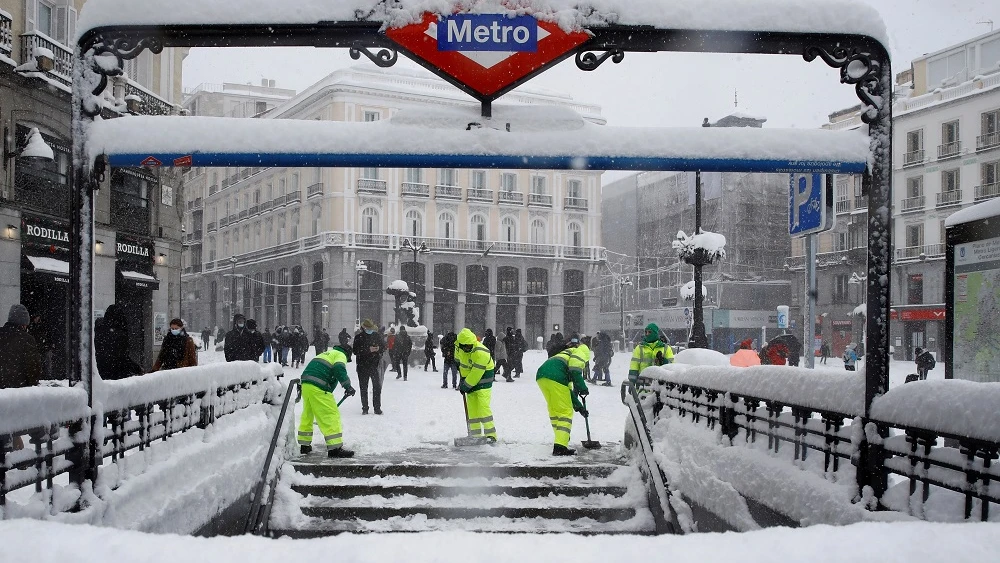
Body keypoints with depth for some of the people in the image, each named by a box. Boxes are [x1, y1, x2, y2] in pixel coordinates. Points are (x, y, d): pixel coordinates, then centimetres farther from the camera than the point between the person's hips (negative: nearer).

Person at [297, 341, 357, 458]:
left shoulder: (326, 354, 32)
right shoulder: (341, 355, 8)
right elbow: (339, 369, -14)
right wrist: (347, 385, -14)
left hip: (305, 384, 9)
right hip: (318, 388, -9)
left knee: (307, 415, 20)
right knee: (331, 415, -6)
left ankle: (304, 445, 29)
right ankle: (335, 448, -9)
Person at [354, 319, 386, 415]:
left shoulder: (377, 336, 6)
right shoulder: (358, 338, -2)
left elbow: (384, 346, 10)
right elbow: (356, 351, -12)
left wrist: (379, 349, -14)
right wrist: (368, 350, -22)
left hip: (375, 365, 2)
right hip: (363, 366, -2)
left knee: (377, 387, 1)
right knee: (363, 388, 4)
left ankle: (377, 408, 8)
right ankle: (365, 408, 11)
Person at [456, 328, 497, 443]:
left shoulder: (481, 353, -30)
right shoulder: (458, 347, -7)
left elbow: (476, 374, -27)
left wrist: (465, 386, -19)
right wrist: (463, 378, 12)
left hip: (483, 376, -7)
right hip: (470, 377, 7)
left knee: (483, 406, -16)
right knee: (472, 407, 4)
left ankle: (491, 435, -14)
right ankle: (476, 435, 9)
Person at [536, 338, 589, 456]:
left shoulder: (564, 355, 41)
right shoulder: (579, 352, 19)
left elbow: (567, 389, 39)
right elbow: (574, 369, -6)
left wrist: (578, 406, 41)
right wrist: (582, 387, 0)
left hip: (540, 376, 8)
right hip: (555, 378, -8)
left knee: (554, 410, 22)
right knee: (566, 412, -1)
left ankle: (561, 439, 30)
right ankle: (560, 446, -9)